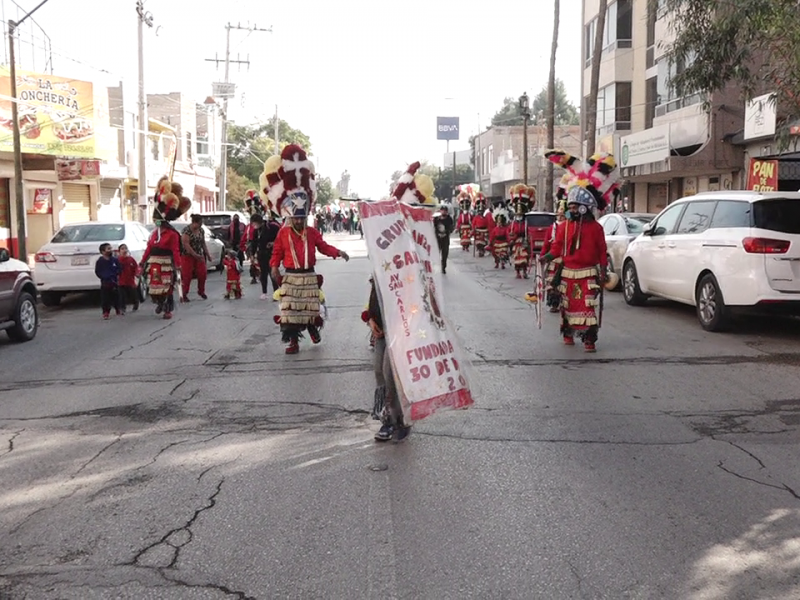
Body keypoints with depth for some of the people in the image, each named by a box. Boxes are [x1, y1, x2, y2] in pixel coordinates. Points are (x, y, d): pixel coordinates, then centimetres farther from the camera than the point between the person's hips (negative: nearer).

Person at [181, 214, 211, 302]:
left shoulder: (201, 230, 7)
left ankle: (201, 291, 21)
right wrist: (195, 255, -23)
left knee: (203, 274, 1)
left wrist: (207, 254, 9)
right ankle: (184, 295, 5)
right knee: (186, 276, -5)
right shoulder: (186, 230, -15)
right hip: (187, 256, -6)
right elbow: (186, 244, -20)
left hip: (199, 256, 6)